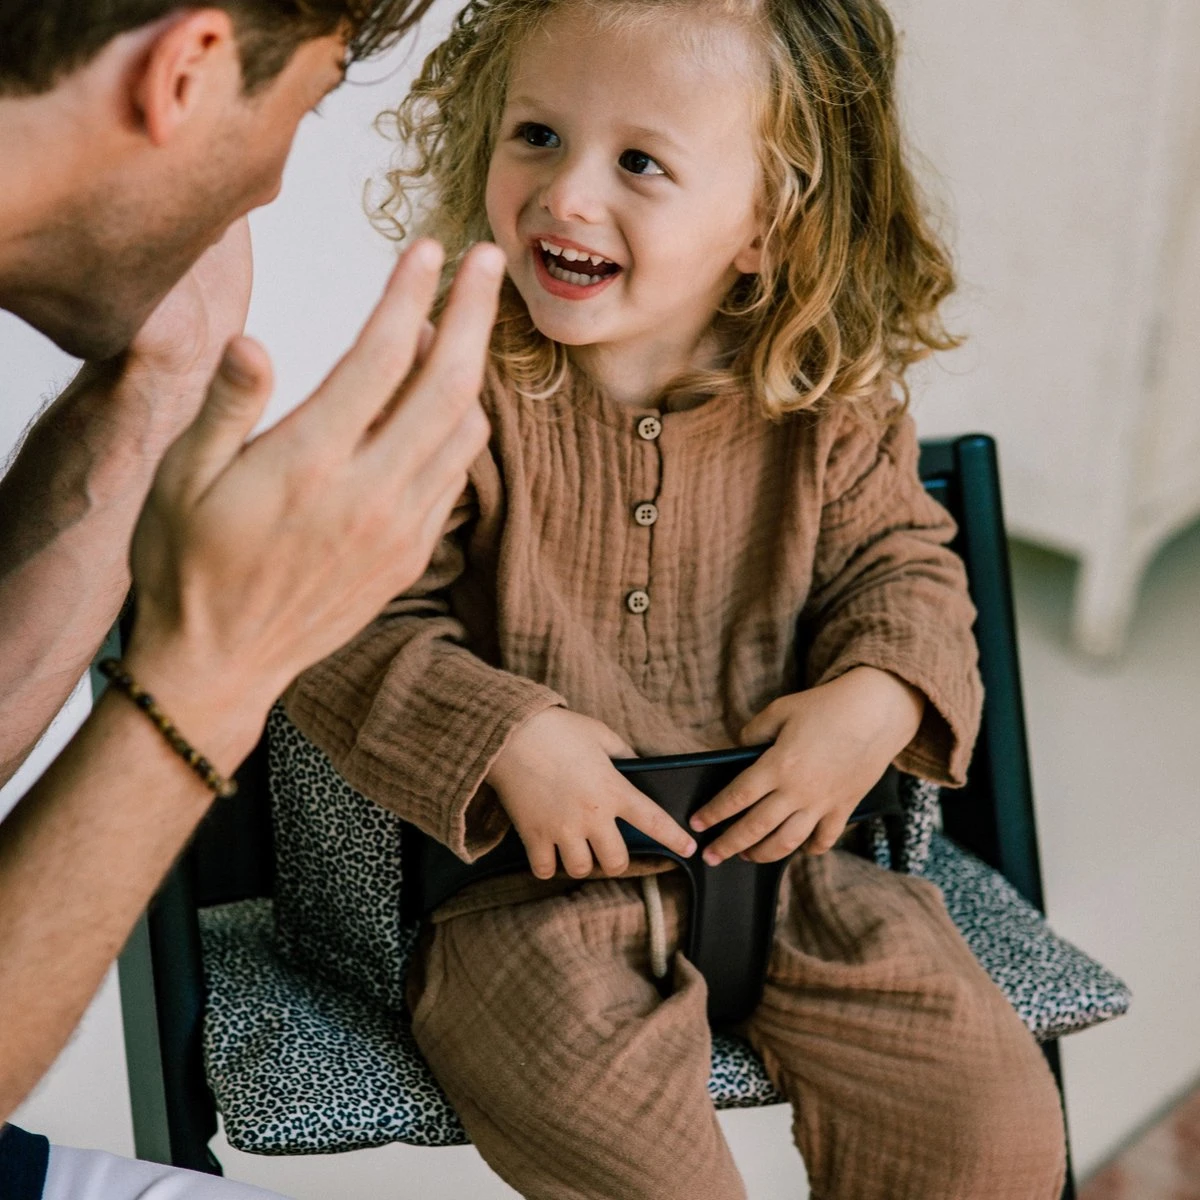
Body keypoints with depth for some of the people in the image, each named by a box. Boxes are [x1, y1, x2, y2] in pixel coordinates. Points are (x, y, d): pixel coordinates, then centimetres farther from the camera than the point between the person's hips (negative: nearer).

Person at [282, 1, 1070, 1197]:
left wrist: (879, 697, -11)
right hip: (524, 877, -3)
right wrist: (506, 738, -26)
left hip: (770, 843, 4)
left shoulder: (827, 405, -3)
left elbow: (901, 561, 9)